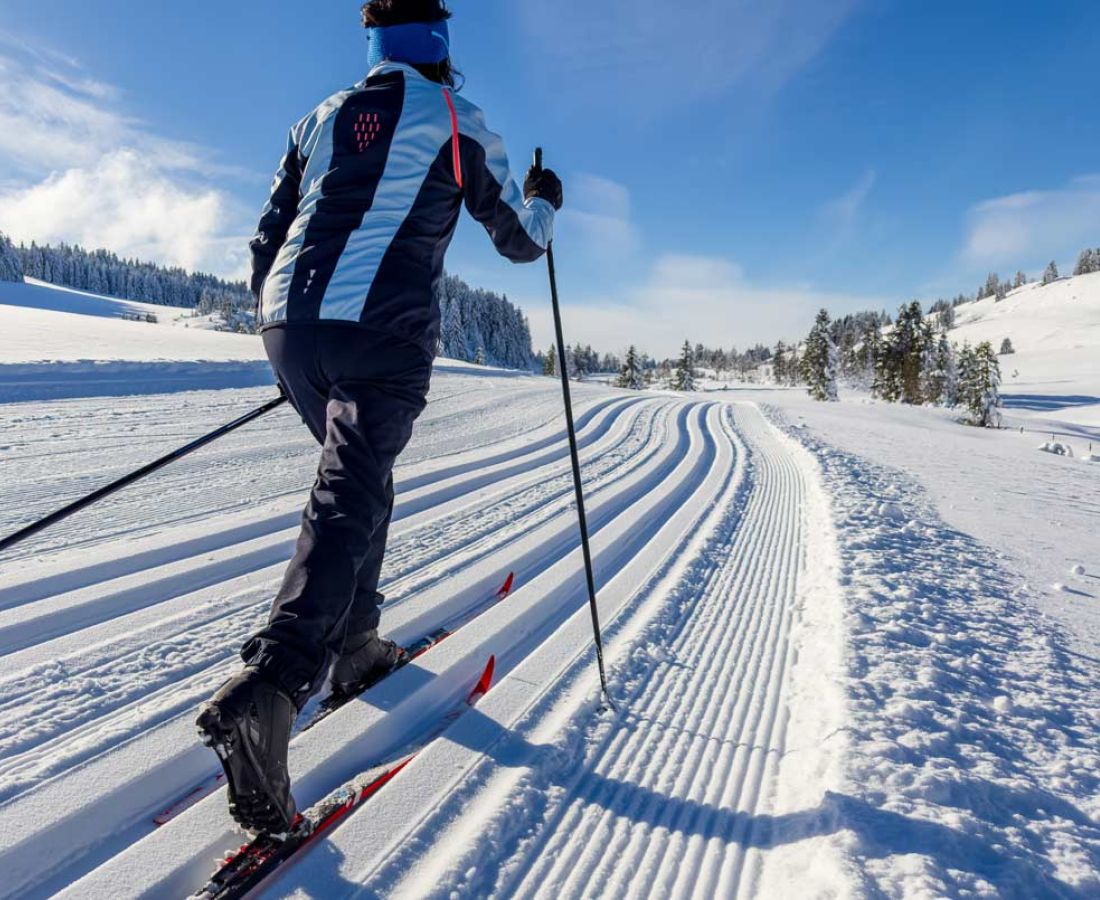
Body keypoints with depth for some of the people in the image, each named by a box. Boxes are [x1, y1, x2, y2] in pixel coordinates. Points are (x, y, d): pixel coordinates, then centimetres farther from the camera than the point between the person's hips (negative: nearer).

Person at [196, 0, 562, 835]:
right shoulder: (458, 122, 8)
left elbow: (268, 241, 19)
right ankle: (270, 686, -28)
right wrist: (545, 199, 36)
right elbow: (521, 239, 15)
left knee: (360, 476, 21)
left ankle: (353, 643, 26)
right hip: (383, 332, -5)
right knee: (348, 500, -11)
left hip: (290, 323, 6)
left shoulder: (323, 117, 21)